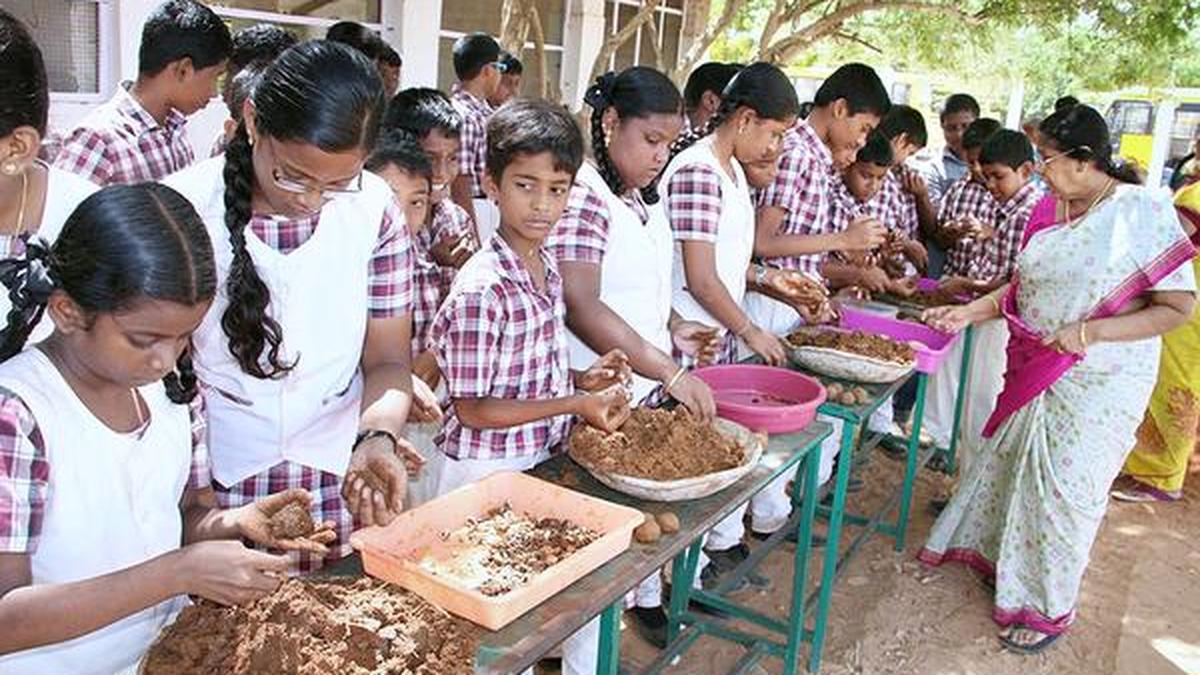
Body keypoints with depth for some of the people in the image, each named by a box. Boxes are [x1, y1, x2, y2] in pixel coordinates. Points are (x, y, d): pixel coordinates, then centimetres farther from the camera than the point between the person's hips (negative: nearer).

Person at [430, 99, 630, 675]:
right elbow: (471, 409, -20)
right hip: (489, 474, -8)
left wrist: (583, 379, -3)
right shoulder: (481, 290, -24)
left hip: (544, 464, 8)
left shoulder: (548, 269, 2)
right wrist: (573, 404, -21)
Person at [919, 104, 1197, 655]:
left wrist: (1087, 332, -23)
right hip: (1034, 371, 6)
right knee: (1014, 464, 18)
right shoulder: (1051, 209, 3)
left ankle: (1050, 607, 23)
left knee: (1065, 488, 4)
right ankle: (999, 556, 41)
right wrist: (969, 311, 3)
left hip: (1098, 382, -6)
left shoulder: (1142, 210, -16)